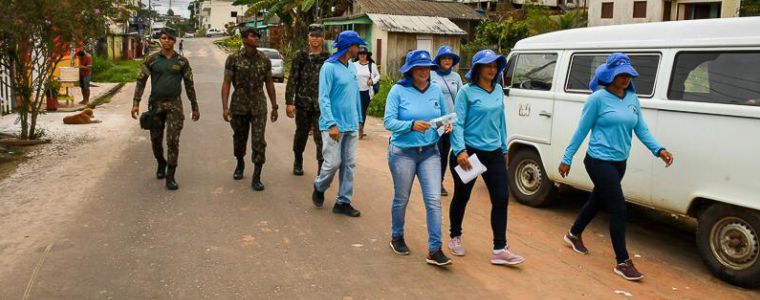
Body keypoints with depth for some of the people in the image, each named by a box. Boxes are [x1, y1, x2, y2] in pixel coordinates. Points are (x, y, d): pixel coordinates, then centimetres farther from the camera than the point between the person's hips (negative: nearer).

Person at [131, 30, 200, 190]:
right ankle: (161, 164, 40)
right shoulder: (151, 60, 2)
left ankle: (170, 177, -1)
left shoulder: (182, 61, 2)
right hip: (155, 104, 1)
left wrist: (195, 107, 6)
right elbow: (141, 81, 1)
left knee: (173, 140, -8)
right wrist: (136, 103, -7)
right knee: (156, 139, 12)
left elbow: (189, 85, 5)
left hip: (174, 104, -1)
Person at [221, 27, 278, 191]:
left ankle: (256, 177, 1)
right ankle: (240, 164, 43)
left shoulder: (265, 59, 0)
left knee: (258, 141, -7)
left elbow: (269, 83, 7)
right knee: (239, 138, 16)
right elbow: (226, 83, -7)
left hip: (259, 106, 1)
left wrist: (274, 107, 7)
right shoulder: (233, 59, -6)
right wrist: (225, 107, -16)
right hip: (239, 105, 0)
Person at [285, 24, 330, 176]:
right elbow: (293, 80, 1)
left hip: (321, 104, -1)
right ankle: (298, 162, 35)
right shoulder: (300, 56, 2)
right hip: (303, 102, 1)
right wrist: (289, 102, -5)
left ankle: (322, 168, 0)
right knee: (301, 133, 15)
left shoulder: (328, 58, 2)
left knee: (321, 136, -7)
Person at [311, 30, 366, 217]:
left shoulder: (353, 68, 10)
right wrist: (332, 124, -23)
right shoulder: (329, 67, -11)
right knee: (333, 162, -4)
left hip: (351, 126, 7)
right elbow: (323, 98, -16)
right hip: (334, 125, -7)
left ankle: (343, 202, 16)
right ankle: (319, 188, 25)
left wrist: (359, 120, 17)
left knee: (349, 164, 7)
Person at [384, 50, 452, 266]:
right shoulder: (398, 91, -7)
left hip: (429, 152, 3)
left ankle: (435, 250, 0)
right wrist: (412, 125, -27)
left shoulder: (436, 91, 5)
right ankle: (397, 237, 36)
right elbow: (389, 122, -12)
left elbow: (444, 117, 15)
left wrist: (447, 126, -8)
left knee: (434, 200, -5)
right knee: (401, 199, 12)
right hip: (402, 152, -3)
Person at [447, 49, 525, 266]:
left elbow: (501, 122, 15)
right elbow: (457, 124, -12)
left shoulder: (498, 91, 7)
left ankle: (500, 249, 2)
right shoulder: (467, 92, -9)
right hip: (469, 152, -5)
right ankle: (455, 237, 33)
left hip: (494, 154, 5)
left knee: (501, 199, -3)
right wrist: (460, 151, -23)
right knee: (461, 197, 11)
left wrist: (504, 149, 16)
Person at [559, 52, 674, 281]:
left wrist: (659, 150, -9)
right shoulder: (598, 98, -12)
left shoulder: (633, 99, 7)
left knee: (598, 200, 21)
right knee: (619, 208, -9)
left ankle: (574, 235, 44)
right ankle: (623, 262, 1)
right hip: (599, 162, -7)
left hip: (619, 163, 7)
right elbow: (581, 131, -9)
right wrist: (567, 158, -6)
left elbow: (641, 129, 6)